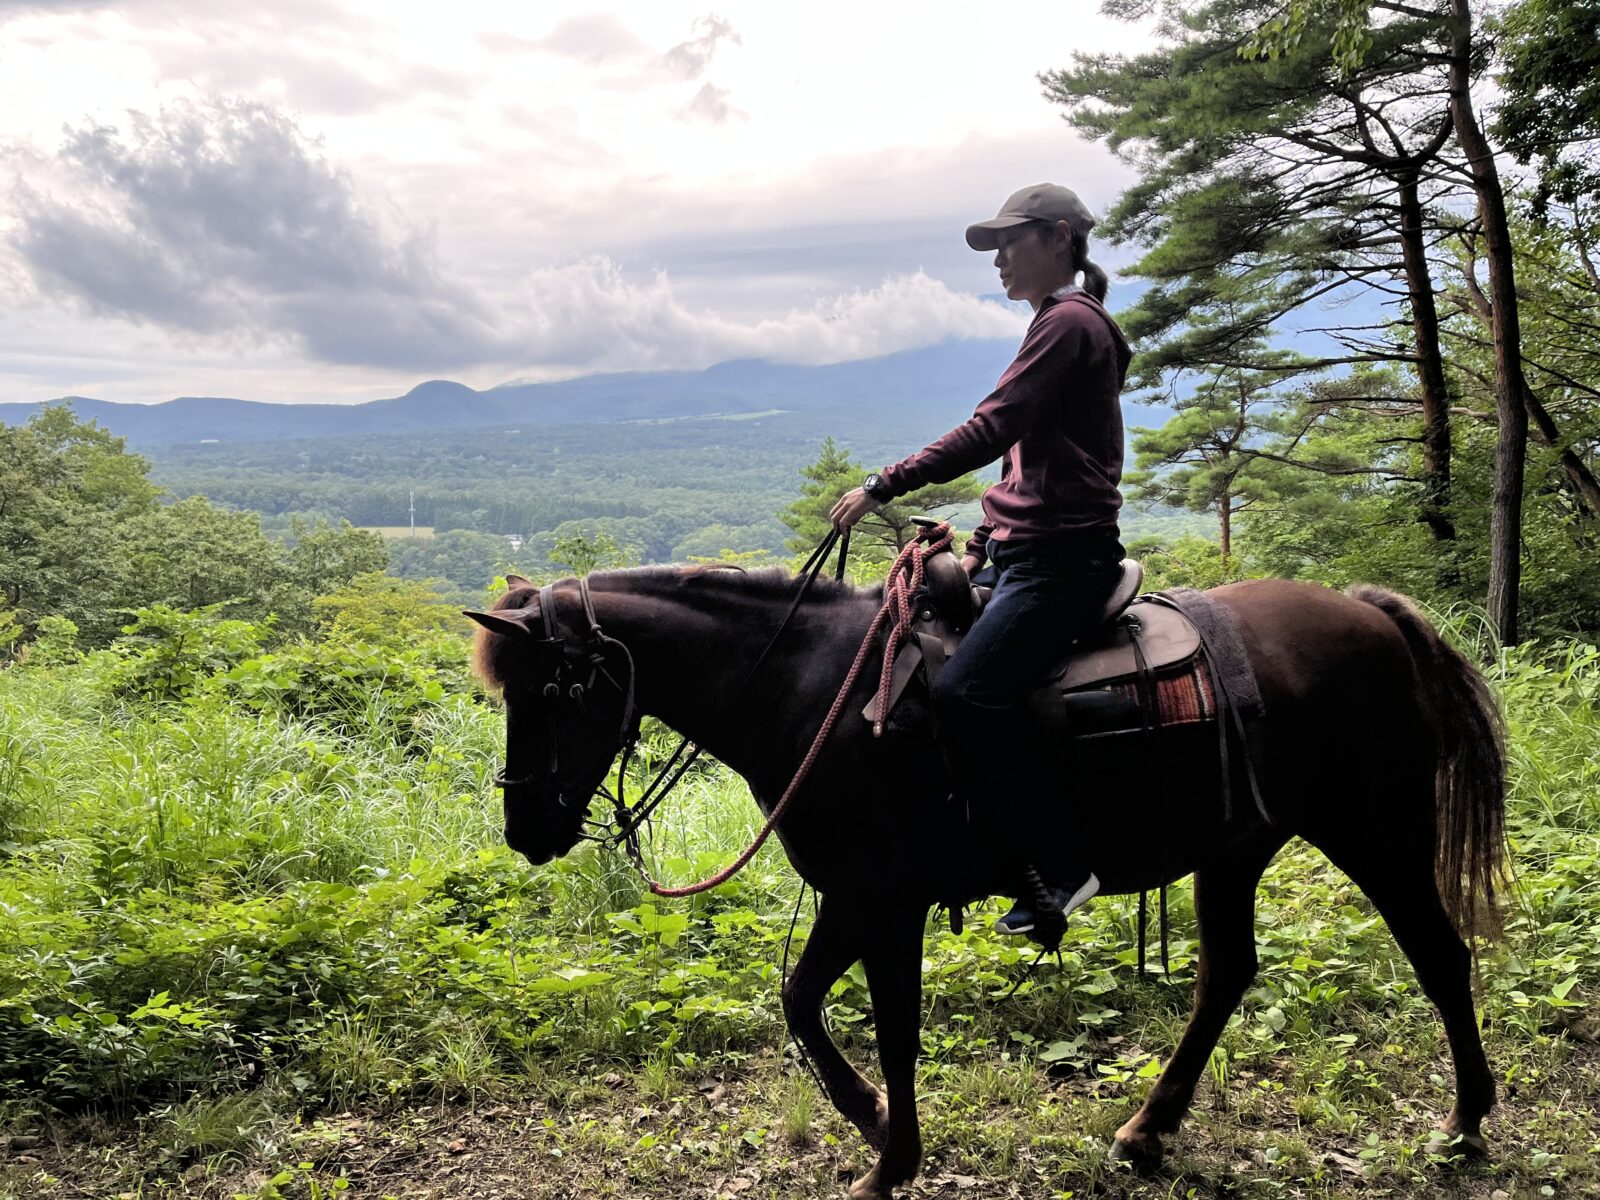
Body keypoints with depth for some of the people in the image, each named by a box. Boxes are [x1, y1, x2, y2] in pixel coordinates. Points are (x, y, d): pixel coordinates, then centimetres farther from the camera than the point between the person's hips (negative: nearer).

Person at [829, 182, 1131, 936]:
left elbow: (990, 430, -20)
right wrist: (980, 549, 16)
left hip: (1061, 557, -11)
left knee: (964, 691, -25)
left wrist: (884, 486, -19)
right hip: (1027, 554, 11)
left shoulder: (1067, 321, -9)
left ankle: (1061, 862, -13)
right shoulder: (1061, 327, 23)